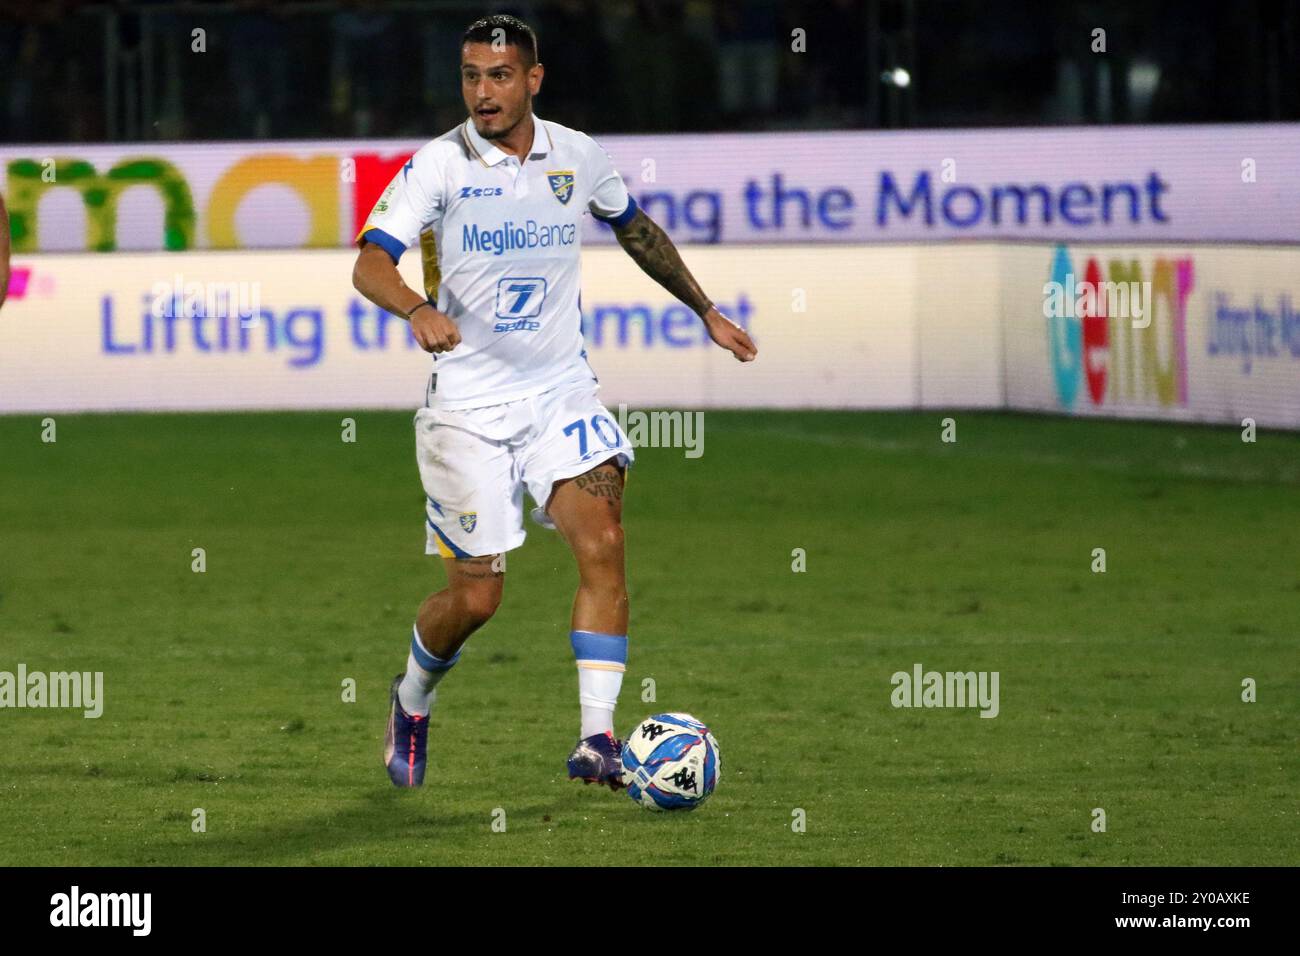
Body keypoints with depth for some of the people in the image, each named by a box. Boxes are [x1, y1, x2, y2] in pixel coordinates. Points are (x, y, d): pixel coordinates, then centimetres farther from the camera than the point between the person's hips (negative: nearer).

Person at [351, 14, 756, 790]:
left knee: (603, 543, -18)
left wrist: (706, 311, 26)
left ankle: (596, 741, -19)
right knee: (476, 595, -2)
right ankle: (413, 701, 29)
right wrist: (419, 309, -41)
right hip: (468, 406, -3)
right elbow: (371, 264, -20)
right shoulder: (440, 165, -9)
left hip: (561, 391, 3)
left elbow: (636, 229, 23)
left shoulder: (577, 156, 2)